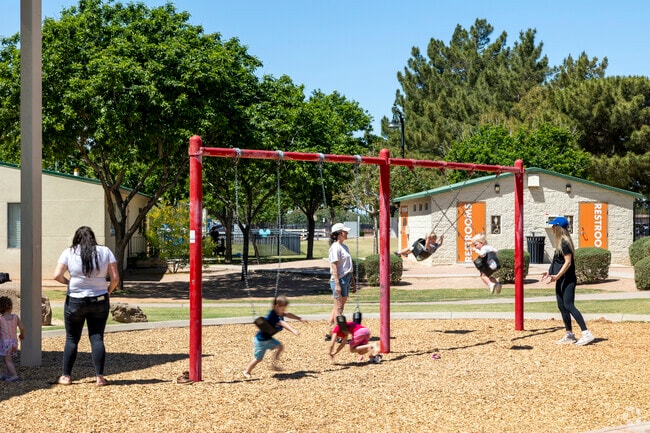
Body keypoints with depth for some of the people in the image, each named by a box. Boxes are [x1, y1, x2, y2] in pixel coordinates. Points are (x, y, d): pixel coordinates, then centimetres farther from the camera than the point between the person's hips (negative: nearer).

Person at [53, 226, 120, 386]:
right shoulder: (105, 251, 1)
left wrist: (68, 281, 7)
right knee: (97, 338, 5)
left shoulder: (69, 253, -3)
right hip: (99, 301, 1)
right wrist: (108, 291, 13)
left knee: (72, 339, 11)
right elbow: (115, 278, -3)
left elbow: (57, 276, -12)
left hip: (75, 301, -1)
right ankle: (100, 377, 1)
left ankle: (66, 376, 15)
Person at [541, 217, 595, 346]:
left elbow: (568, 262, -21)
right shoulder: (560, 242, 14)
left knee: (569, 306, -16)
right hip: (561, 280, 10)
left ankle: (586, 334, -18)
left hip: (567, 280, -10)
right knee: (562, 307, 11)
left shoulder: (564, 243, -15)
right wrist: (550, 272, 27)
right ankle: (569, 335, 17)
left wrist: (557, 276, -25)